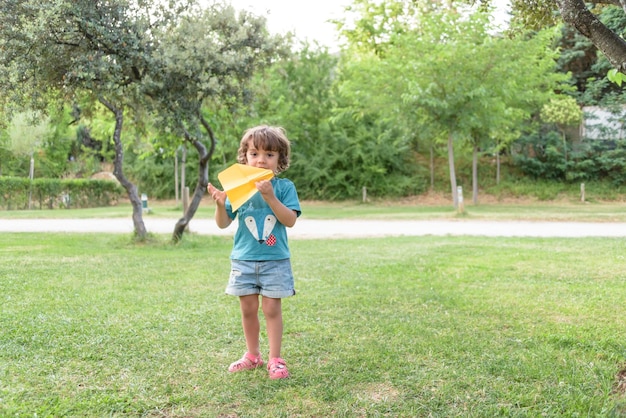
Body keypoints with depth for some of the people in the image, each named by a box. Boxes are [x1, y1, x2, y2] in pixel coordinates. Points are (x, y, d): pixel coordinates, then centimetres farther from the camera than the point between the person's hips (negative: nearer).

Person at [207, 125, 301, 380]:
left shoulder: (284, 187, -4)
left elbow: (290, 220, -14)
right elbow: (223, 223, 3)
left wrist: (270, 197, -24)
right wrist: (220, 204, -17)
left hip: (275, 260, -2)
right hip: (244, 259, 3)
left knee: (271, 308, 0)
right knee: (248, 309, 10)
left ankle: (275, 359, 11)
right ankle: (252, 355, 26)